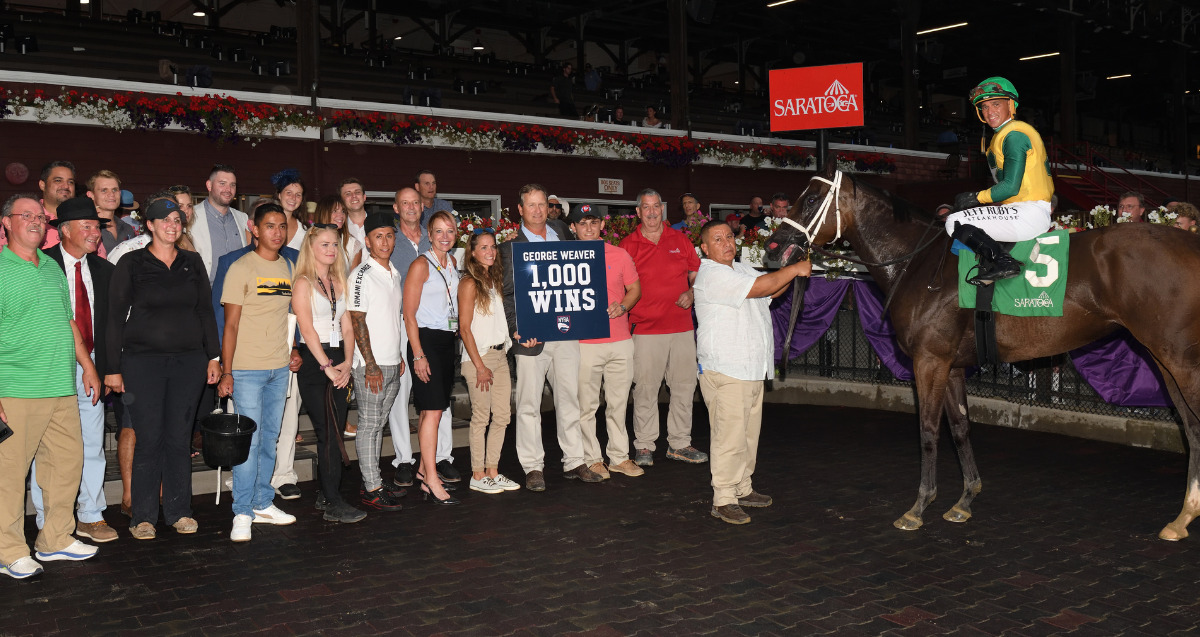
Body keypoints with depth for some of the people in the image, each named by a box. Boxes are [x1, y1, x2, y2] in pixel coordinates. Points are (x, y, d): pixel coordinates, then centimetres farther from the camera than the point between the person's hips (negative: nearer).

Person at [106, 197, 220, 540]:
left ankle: (179, 510, 17)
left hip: (189, 359, 3)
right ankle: (143, 516, 10)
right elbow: (116, 316, 0)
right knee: (148, 439, -2)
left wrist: (213, 356, 7)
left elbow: (205, 311, 13)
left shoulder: (192, 262, 10)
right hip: (143, 360, -2)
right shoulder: (131, 264, 1)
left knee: (179, 437, 7)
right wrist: (113, 368, -3)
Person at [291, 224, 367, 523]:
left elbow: (347, 326, 12)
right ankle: (333, 504, -5)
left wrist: (347, 362, -2)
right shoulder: (303, 283, -5)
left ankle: (325, 494, 16)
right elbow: (307, 329, -12)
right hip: (313, 362, -6)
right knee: (328, 434, -8)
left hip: (338, 361, 6)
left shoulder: (339, 282, 15)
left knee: (334, 432, 6)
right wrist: (327, 366, -15)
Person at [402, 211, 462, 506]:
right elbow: (409, 315, -10)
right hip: (426, 339, -7)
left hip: (447, 340, 7)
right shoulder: (421, 265, -7)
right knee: (432, 410, -11)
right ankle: (431, 481, -9)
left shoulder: (453, 264, 14)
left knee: (435, 409, 10)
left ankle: (424, 469, 20)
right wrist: (418, 355, -15)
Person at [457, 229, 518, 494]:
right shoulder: (470, 283, -8)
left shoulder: (495, 279, 15)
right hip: (479, 356, -7)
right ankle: (477, 476, 7)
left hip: (500, 354, 7)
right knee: (481, 417, -2)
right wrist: (479, 366, -14)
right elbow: (465, 328, -12)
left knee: (503, 416, 7)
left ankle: (492, 471, 17)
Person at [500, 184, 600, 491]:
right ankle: (533, 467, 12)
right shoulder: (511, 243, -2)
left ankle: (574, 462, 20)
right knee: (529, 403, 2)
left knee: (570, 398, 10)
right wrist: (516, 328, -17)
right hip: (531, 335, -4)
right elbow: (508, 292, -4)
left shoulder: (562, 231, 11)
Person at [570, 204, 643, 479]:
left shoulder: (619, 255, 8)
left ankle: (619, 457, 21)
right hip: (584, 342, -2)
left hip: (620, 340, 3)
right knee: (586, 405, 1)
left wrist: (622, 307, -6)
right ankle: (591, 459, 13)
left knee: (618, 402, 10)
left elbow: (635, 288, 12)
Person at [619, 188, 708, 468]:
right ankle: (644, 445, 10)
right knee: (645, 388, -1)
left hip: (681, 326, 3)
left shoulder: (679, 240, 9)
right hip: (645, 329, -3)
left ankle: (679, 443, 19)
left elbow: (697, 272, 16)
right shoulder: (628, 245, 2)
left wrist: (691, 293, -3)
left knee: (684, 385, 7)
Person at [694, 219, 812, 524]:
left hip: (751, 368, 10)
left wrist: (793, 271, 2)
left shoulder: (741, 269, 20)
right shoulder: (712, 274, -13)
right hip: (724, 370, -10)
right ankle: (723, 499, -3)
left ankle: (742, 488, 27)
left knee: (749, 433, 15)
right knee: (730, 436, -9)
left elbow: (773, 290, 20)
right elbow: (759, 287, -19)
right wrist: (794, 270, -10)